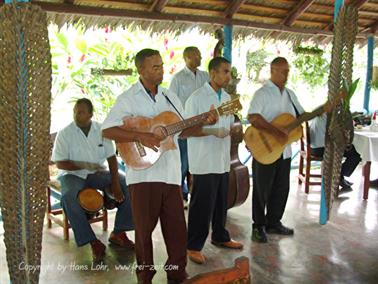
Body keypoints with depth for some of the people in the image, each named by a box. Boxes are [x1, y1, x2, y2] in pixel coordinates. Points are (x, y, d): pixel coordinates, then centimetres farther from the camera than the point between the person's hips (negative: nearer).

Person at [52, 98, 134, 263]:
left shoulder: (101, 130, -2)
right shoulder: (65, 133, -8)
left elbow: (111, 158, -3)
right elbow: (59, 163, -8)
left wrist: (115, 183, -16)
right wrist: (84, 165, -22)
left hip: (97, 172, 3)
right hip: (72, 174, -3)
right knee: (69, 197, -35)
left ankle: (118, 232, -5)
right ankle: (94, 243, -26)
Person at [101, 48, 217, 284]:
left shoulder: (170, 97, 14)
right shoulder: (128, 99, -3)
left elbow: (183, 130, 19)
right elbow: (107, 131, -9)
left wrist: (204, 122, 2)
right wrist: (140, 136, -20)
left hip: (171, 172, 5)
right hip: (143, 173, -4)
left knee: (177, 226, 7)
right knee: (145, 227, 6)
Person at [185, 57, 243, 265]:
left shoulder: (227, 98, 12)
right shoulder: (196, 98, -12)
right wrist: (212, 131, -23)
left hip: (223, 160, 7)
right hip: (204, 161, -7)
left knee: (221, 202, 17)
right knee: (202, 205, -1)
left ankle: (220, 237, 35)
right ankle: (193, 246, 12)